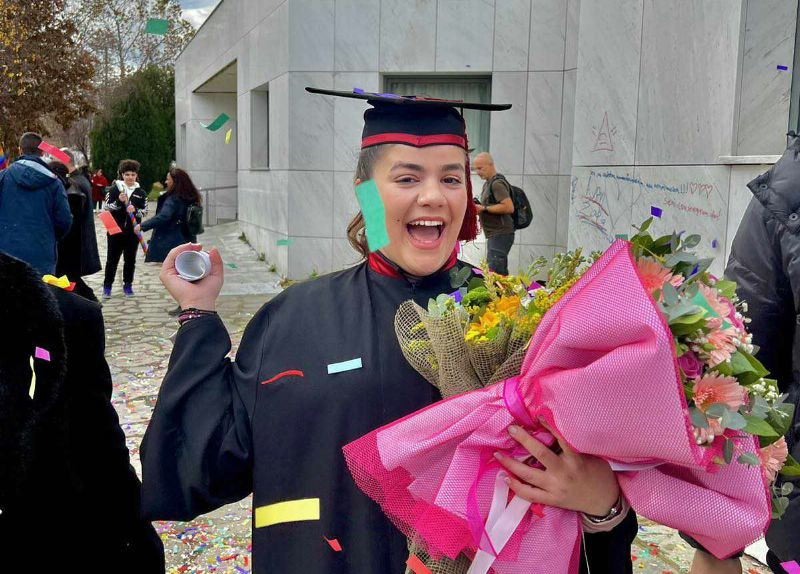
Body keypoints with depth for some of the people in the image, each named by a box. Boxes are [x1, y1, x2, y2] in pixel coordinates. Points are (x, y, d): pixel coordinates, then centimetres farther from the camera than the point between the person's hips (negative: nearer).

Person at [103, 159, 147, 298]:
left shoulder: (140, 192, 8)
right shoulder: (114, 189, 1)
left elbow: (145, 211, 4)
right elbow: (107, 207, -5)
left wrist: (135, 210, -16)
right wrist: (119, 201, -21)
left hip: (133, 231, 2)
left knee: (130, 260, 8)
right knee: (112, 259, 2)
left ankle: (127, 285, 20)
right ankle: (107, 286, 10)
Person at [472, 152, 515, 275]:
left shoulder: (497, 183, -13)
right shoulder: (488, 183, 19)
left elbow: (509, 207, -23)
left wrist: (484, 208, -19)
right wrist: (479, 208, 9)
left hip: (500, 235, -11)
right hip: (495, 235, 11)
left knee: (493, 272, -15)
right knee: (501, 272, 13)